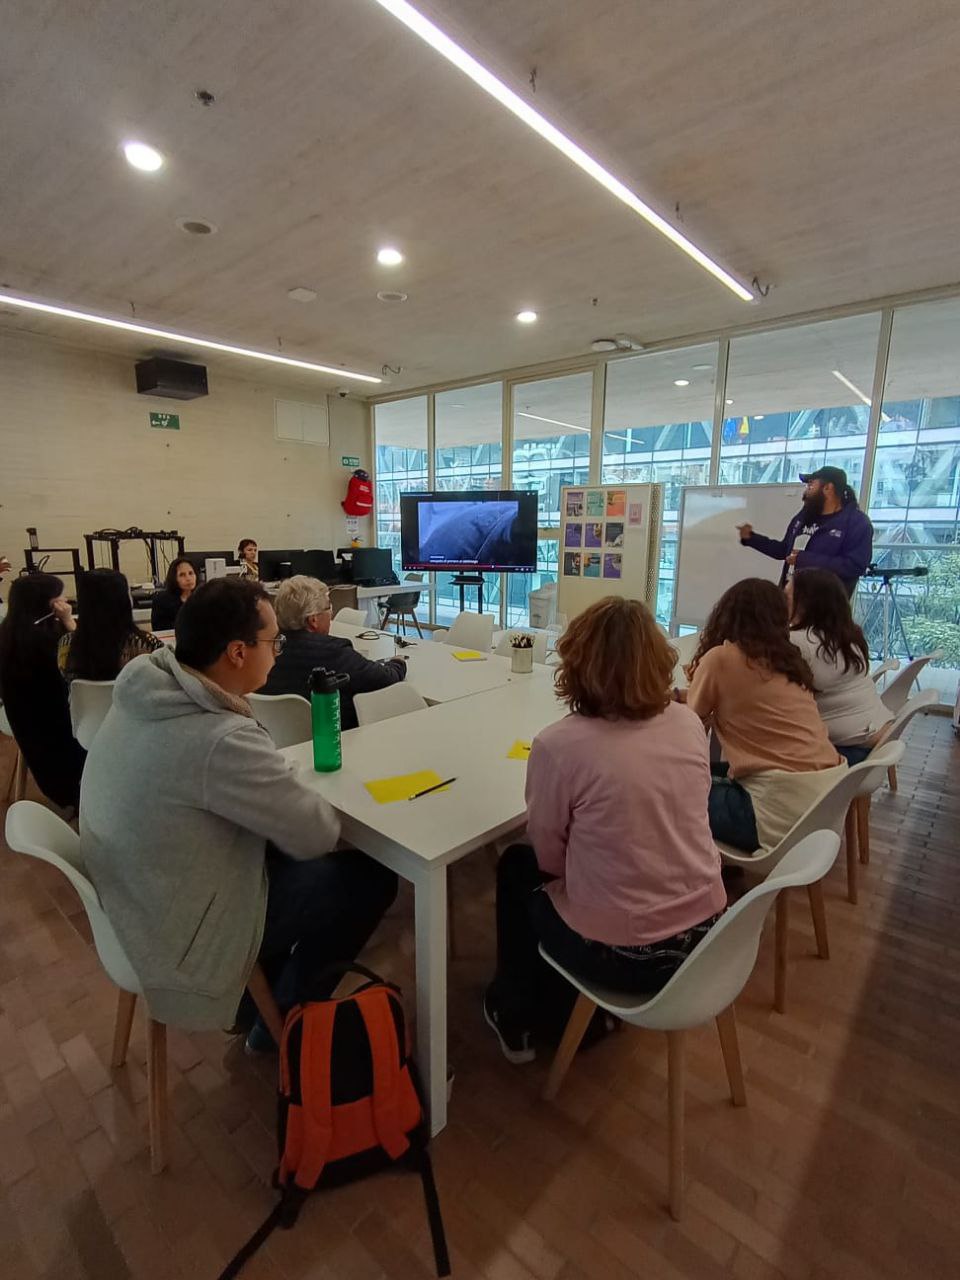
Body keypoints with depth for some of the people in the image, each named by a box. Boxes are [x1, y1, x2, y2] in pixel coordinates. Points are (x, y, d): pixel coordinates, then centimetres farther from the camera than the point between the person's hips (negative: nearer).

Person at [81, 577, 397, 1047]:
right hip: (181, 928, -8)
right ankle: (285, 1015, 22)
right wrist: (303, 795, -3)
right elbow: (318, 834, -23)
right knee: (372, 876, 1)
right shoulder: (220, 740, -36)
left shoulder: (146, 691, -7)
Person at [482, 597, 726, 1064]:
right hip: (703, 935, 5)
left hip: (620, 953, -5)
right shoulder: (689, 723, -6)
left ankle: (516, 1017, 40)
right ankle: (563, 1003, 48)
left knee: (518, 868, 22)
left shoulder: (558, 744, -23)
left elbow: (550, 857, -9)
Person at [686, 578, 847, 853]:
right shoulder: (790, 659, 12)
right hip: (827, 795, 7)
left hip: (783, 809, -7)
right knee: (712, 774, 24)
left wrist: (699, 683, 21)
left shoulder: (720, 657, -7)